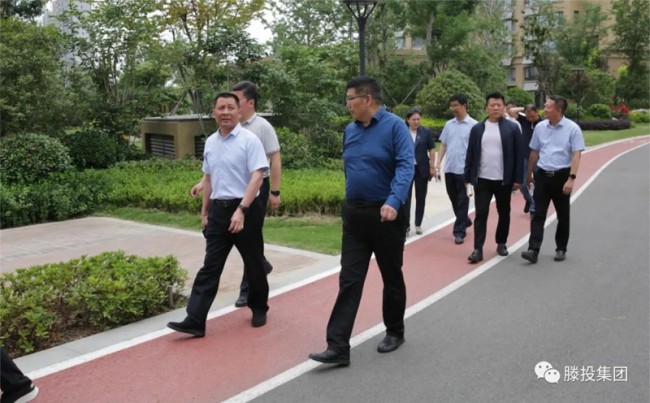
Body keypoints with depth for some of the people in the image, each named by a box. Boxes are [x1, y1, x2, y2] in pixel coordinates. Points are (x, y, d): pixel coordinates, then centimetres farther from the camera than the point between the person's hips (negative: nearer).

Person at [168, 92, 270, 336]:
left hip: (245, 209, -5)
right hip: (218, 210, 5)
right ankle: (195, 321, 1)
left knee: (253, 264, 10)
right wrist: (204, 211, 19)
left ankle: (259, 309, 30)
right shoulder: (210, 142, 10)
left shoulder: (249, 140, -9)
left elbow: (257, 176, -17)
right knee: (210, 266, 2)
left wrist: (241, 210, -25)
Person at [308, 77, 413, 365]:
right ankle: (338, 346, -1)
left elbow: (405, 166, -21)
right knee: (349, 280, 0)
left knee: (392, 277, 11)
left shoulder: (394, 126, -11)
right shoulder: (350, 131, 8)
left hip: (386, 214, -5)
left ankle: (395, 332, 31)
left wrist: (393, 202, -34)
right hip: (354, 214, 5)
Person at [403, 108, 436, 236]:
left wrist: (432, 167, -2)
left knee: (420, 197, 9)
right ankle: (406, 225, 2)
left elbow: (432, 150, 4)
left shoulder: (426, 132, 1)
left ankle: (418, 224, 19)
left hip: (422, 169, 1)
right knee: (406, 197, -3)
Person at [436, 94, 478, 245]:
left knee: (462, 201, 1)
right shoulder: (449, 124, 9)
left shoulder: (473, 125, -8)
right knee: (453, 198, 16)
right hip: (449, 168, 6)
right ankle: (465, 221, 36)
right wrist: (438, 162, 6)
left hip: (464, 169, -6)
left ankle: (459, 231, 6)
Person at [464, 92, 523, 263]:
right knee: (481, 214, -3)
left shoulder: (512, 128, 0)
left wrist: (518, 178, -5)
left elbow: (518, 155, -1)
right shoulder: (477, 129, 4)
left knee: (504, 213, 12)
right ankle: (478, 249, -2)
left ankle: (501, 243, 27)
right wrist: (468, 177, 1)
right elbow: (470, 155, 5)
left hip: (504, 180, 0)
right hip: (482, 179, 0)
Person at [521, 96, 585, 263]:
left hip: (561, 176, -2)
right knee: (538, 214, -3)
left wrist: (571, 179, -20)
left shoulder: (572, 128, -9)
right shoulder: (540, 127, 3)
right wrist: (528, 174, 17)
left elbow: (576, 155, -12)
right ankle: (533, 250, -6)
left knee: (563, 216, 10)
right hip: (542, 175, 3)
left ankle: (561, 249, 22)